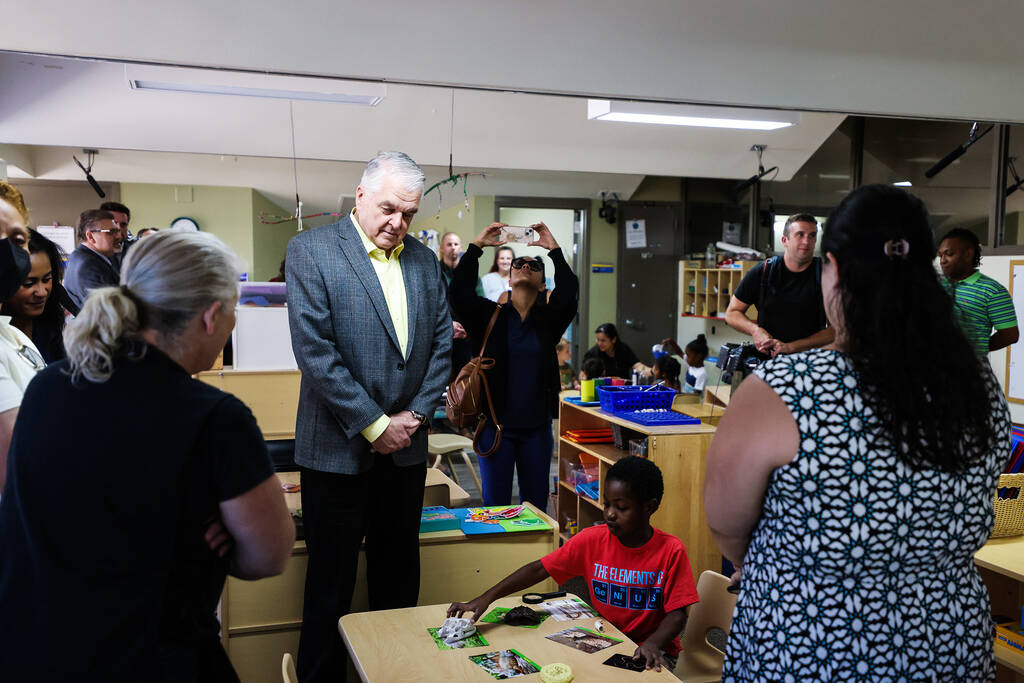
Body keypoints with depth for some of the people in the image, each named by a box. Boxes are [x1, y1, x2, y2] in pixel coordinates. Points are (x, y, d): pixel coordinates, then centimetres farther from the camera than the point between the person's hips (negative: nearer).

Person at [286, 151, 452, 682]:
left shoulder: (424, 260, 8)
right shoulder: (311, 250, -8)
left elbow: (441, 343, 10)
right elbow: (315, 350, -15)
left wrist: (417, 413, -3)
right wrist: (375, 425, -15)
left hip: (405, 446, 5)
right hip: (339, 448, -5)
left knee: (399, 578, 15)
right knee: (331, 584, 7)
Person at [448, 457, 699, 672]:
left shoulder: (671, 550, -13)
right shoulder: (592, 540, -6)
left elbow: (676, 613, -11)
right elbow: (539, 569, -6)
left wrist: (653, 643, -32)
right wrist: (486, 598, -16)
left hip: (651, 651, -3)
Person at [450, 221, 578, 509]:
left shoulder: (549, 318, 6)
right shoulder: (491, 315, 4)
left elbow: (569, 293, -13)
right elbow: (459, 292, -11)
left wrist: (554, 249, -16)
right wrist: (476, 246, -13)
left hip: (536, 427, 1)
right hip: (496, 425, -1)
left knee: (536, 504, 11)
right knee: (495, 504, 5)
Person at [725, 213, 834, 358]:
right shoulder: (761, 272, 4)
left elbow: (836, 330, -2)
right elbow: (731, 313, 12)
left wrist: (790, 347, -14)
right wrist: (755, 330, -9)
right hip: (765, 359, 1)